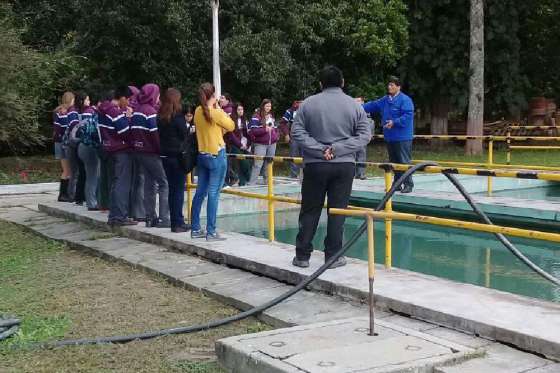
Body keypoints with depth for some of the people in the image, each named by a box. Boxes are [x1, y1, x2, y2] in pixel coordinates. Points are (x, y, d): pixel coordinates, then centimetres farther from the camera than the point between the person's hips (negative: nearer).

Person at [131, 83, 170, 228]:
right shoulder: (150, 111, -14)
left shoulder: (136, 111, 12)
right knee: (164, 183, -4)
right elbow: (155, 134, -18)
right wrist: (162, 150, -12)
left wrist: (135, 146, 14)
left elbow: (132, 131, 13)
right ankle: (163, 218, -8)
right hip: (151, 152, -9)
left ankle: (150, 217, 15)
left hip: (139, 151, 9)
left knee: (149, 183, 13)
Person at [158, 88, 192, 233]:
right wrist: (189, 128, 8)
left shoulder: (160, 116, 7)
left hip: (165, 155, 6)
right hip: (177, 155, -6)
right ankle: (178, 223, -2)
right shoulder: (178, 115, -11)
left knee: (172, 188, 12)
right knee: (179, 188, -2)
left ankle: (175, 221, 17)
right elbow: (184, 135, -10)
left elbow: (159, 135, 11)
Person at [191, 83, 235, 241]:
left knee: (200, 192, 12)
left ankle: (195, 229, 18)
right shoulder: (216, 113, -15)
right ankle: (211, 232, -4)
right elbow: (231, 126, -2)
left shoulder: (198, 112, 4)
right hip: (216, 155, -7)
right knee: (213, 194, -5)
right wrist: (223, 113, 8)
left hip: (202, 155, 7)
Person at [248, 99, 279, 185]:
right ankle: (251, 183, -9)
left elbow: (275, 128, 25)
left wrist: (277, 136, 7)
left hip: (272, 144, 7)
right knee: (257, 164, -11)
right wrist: (264, 130, -23)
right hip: (260, 144, -7)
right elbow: (252, 130, -15)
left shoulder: (271, 116, 14)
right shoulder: (257, 116, -7)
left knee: (269, 164, 12)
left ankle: (267, 182, 22)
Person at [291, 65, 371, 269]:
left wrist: (319, 149, -10)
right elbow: (365, 135, -4)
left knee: (310, 211, 8)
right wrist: (338, 148, -10)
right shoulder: (354, 105, 1)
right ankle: (333, 256, 8)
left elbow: (297, 132, -5)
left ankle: (302, 255, 12)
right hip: (344, 166, 0)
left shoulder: (309, 103, 0)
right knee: (337, 211, 5)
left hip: (315, 166, 0)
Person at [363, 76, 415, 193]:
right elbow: (372, 106, 20)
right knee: (394, 161, 13)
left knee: (404, 161, -7)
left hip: (402, 138, -8)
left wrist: (394, 122, -22)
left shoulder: (405, 100, -10)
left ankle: (408, 184, -1)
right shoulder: (385, 100, 15)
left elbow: (408, 116, -19)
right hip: (390, 137, 8)